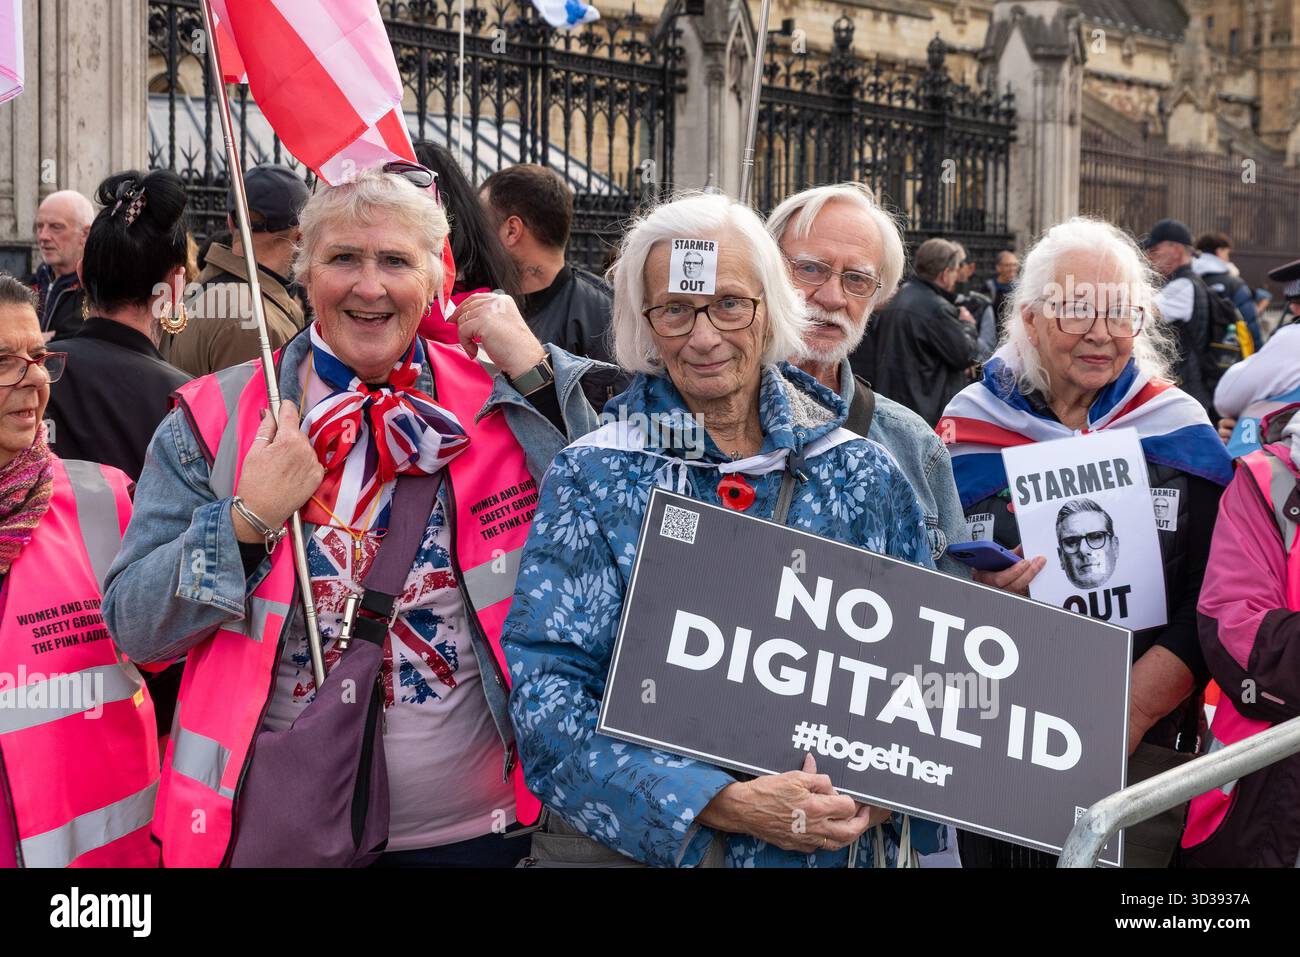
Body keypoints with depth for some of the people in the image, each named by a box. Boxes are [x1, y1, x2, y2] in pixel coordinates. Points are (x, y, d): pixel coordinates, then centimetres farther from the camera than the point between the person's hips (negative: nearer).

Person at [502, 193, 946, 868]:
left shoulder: (866, 477, 0)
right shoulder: (591, 480, -7)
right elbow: (545, 694, -15)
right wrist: (726, 806, -24)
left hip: (846, 844, 2)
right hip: (646, 848, -2)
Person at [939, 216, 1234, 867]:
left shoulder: (1177, 428, 1)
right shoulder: (971, 423, 1)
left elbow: (1211, 605, -3)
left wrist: (1131, 714, -15)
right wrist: (977, 594, -18)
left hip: (1143, 747, -1)